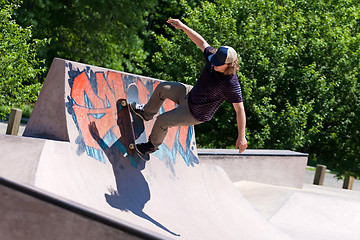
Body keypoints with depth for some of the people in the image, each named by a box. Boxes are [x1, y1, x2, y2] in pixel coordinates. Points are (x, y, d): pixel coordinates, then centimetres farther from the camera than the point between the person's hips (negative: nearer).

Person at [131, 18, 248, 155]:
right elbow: (201, 42, 0)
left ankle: (153, 145, 28)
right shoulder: (214, 57, -16)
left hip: (196, 115, -7)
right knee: (162, 88, 14)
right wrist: (183, 27, -6)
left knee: (161, 121, -4)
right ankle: (147, 113, 43)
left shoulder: (231, 84, -34)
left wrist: (241, 137, -30)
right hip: (190, 94, 7)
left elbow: (240, 110, -29)